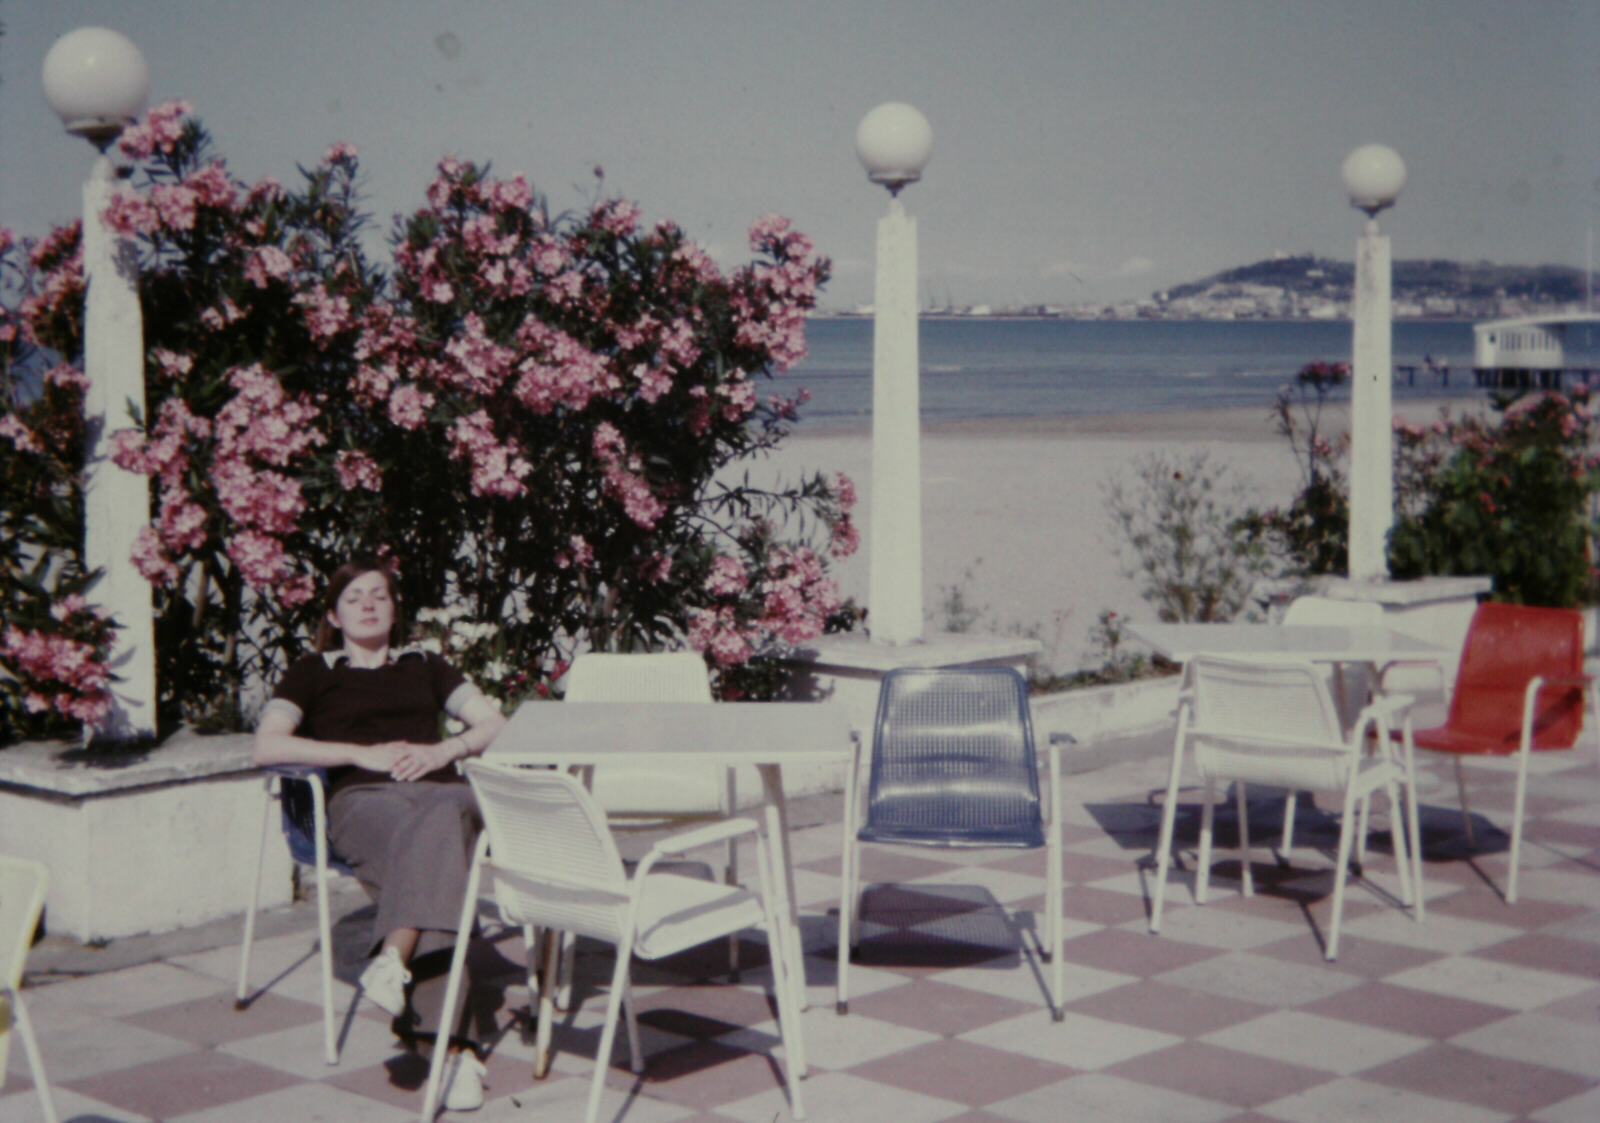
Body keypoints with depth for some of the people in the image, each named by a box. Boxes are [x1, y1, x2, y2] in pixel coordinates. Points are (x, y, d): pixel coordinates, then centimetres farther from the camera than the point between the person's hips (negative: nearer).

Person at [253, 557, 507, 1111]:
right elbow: (267, 745, 6)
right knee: (433, 864, -39)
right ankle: (451, 1048, -50)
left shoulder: (425, 666, 33)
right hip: (364, 799, -2)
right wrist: (363, 753, -3)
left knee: (436, 827, -41)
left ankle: (393, 958, -61)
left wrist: (444, 750, 1)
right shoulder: (313, 673, 24)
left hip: (443, 791, 2)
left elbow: (494, 723, 23)